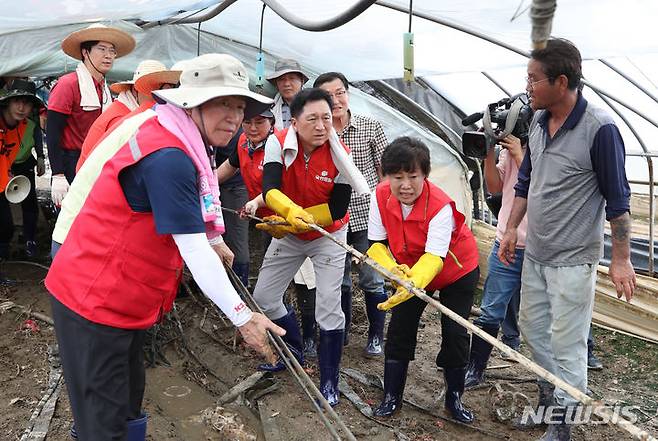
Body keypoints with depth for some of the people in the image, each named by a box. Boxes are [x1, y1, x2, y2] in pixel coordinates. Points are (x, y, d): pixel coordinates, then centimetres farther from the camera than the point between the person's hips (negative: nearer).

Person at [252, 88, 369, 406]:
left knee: (329, 309, -7)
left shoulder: (339, 155, -22)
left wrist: (291, 221, -24)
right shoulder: (278, 144, -19)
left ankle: (329, 381, 14)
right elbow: (270, 190, -32)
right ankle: (294, 350, 36)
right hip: (287, 235, 3)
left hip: (328, 236, -3)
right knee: (263, 299, 9)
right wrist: (291, 211, -53)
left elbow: (338, 208, -19)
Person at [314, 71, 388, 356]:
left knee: (371, 280, 5)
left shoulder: (370, 127, -5)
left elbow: (384, 170, 1)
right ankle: (341, 332, 36)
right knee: (339, 280, 16)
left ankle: (376, 336, 25)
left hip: (367, 215, -2)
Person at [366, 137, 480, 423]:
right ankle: (391, 396, 17)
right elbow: (376, 244, -17)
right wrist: (392, 269, -37)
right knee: (399, 329, 1)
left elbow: (434, 257, -40)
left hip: (457, 270, -3)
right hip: (410, 272, 4)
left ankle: (454, 398, 19)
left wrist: (412, 285, -58)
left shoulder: (440, 206, -34)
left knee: (455, 333, -3)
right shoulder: (380, 196, -21)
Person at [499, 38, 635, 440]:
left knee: (567, 345, 4)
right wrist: (512, 229, 13)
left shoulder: (600, 128, -18)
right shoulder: (539, 121, 2)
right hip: (534, 253, 7)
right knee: (533, 329, 19)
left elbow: (617, 199, -13)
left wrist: (621, 259, -11)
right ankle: (550, 396, 41)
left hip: (573, 260, -7)